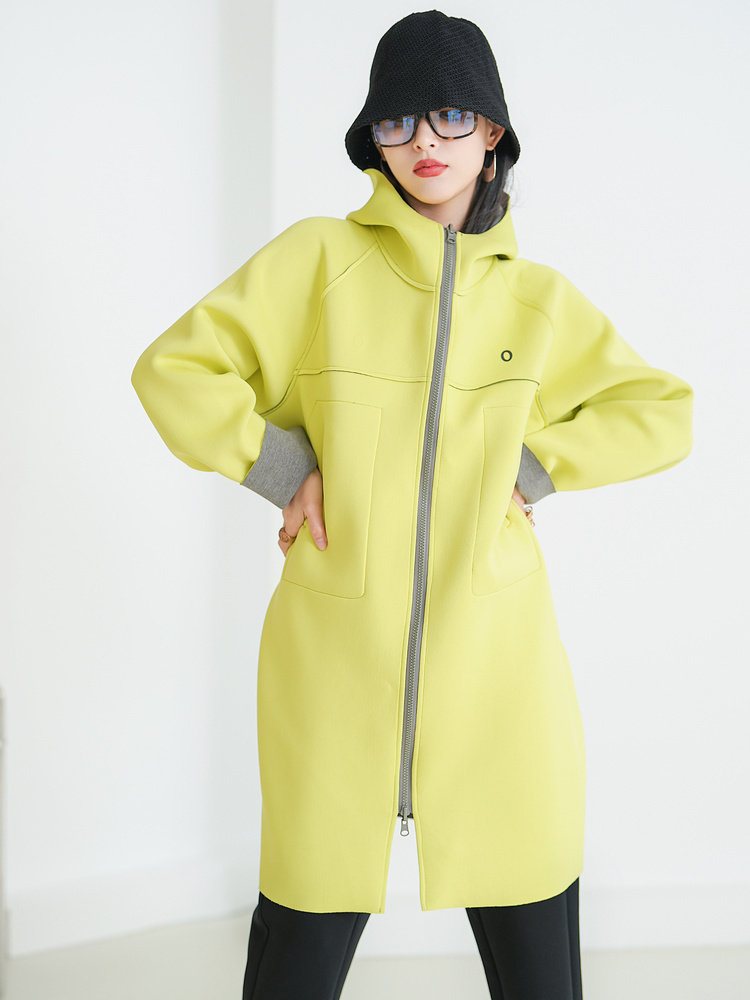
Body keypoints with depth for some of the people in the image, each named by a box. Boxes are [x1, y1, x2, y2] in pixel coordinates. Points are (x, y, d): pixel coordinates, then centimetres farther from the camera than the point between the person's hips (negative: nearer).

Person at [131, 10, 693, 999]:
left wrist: (529, 466, -1)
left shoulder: (538, 298, 8)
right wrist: (286, 470, -6)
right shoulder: (320, 259, 2)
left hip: (492, 659, 2)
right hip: (337, 652, -1)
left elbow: (662, 412, 10)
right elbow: (173, 367, 1)